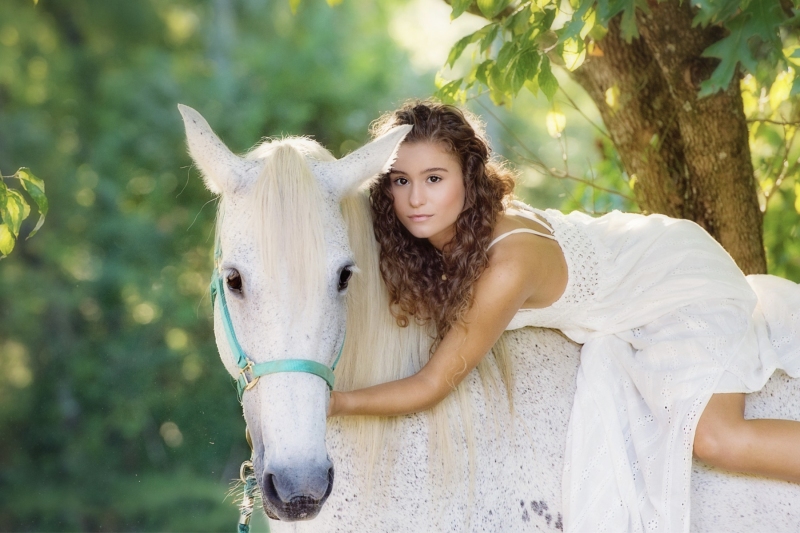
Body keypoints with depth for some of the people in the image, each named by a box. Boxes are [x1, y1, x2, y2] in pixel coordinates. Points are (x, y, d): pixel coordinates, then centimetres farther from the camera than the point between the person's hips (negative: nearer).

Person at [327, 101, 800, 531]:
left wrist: (332, 402, -38)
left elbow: (432, 385, -35)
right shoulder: (457, 224, -20)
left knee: (715, 437, -25)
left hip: (681, 281, -8)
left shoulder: (508, 265, -41)